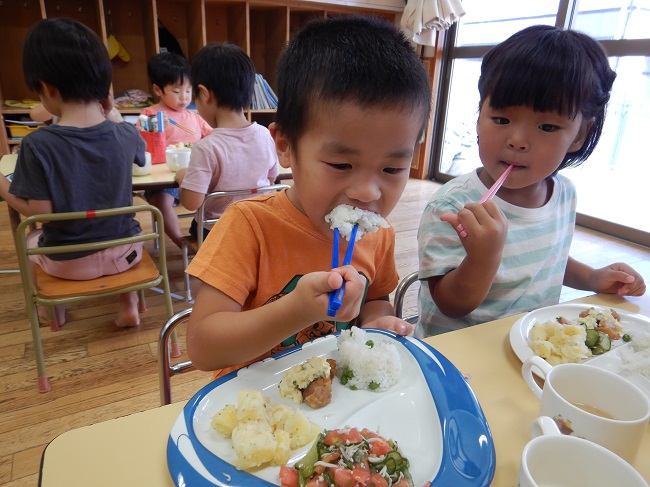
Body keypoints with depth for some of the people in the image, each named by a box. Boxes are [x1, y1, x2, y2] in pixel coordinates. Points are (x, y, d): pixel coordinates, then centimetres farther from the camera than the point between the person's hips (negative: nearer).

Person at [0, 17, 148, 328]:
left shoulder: (37, 144, -21)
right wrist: (109, 114, 10)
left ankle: (55, 310, 49)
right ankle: (129, 306, 29)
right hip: (123, 253, 2)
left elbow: (39, 212, -15)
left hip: (68, 262, -1)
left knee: (30, 241, 33)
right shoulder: (126, 135, -12)